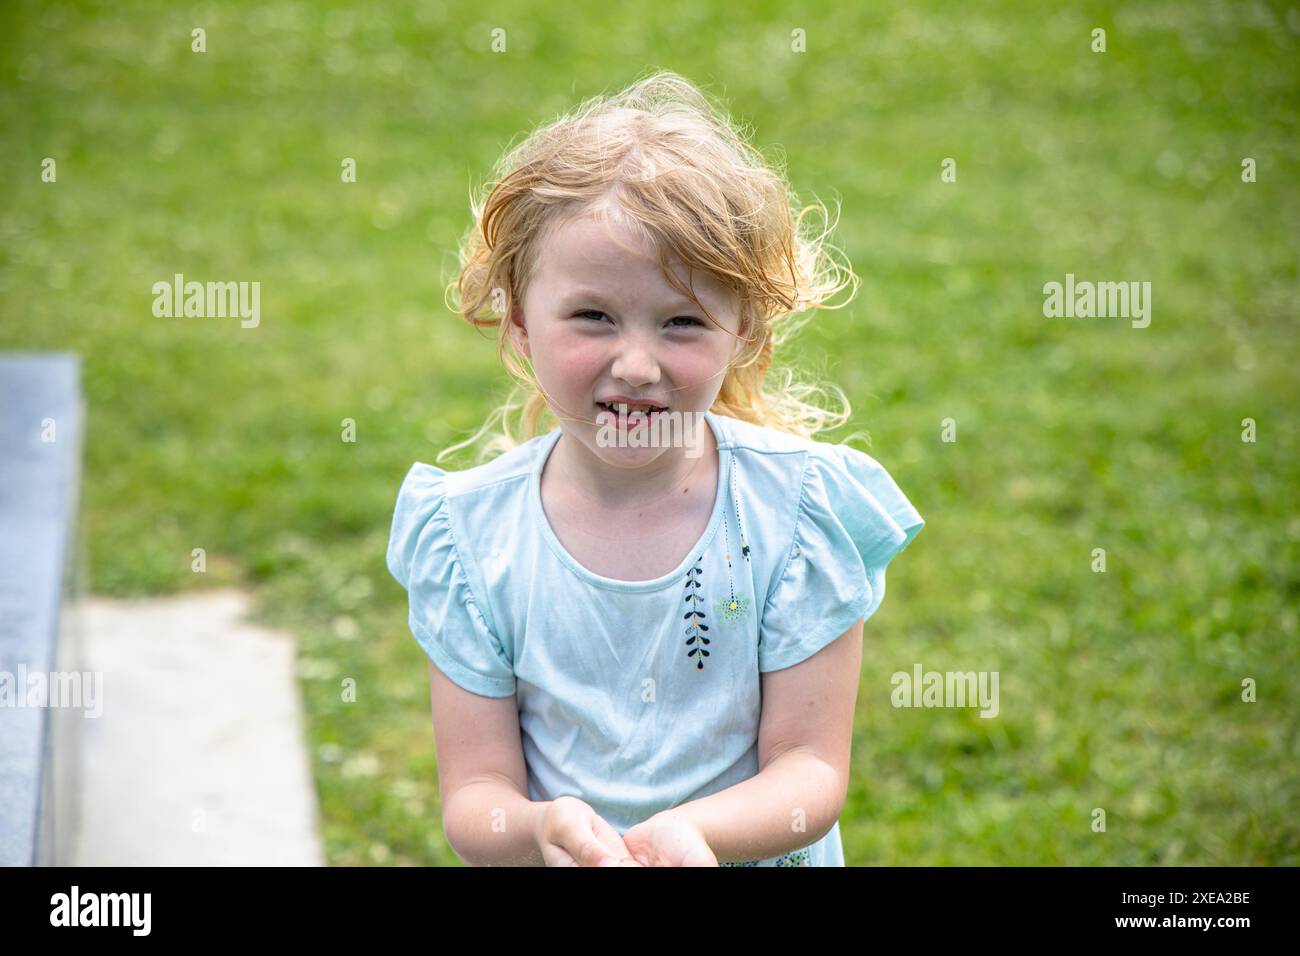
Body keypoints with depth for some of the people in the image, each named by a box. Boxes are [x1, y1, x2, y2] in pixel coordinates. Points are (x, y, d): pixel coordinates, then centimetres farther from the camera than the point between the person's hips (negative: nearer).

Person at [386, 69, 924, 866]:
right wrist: (542, 829, -30)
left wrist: (690, 829, -29)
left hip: (756, 857, 0)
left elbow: (813, 770, -12)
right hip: (560, 860, 0)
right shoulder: (471, 534, -9)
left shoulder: (800, 508, -12)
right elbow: (475, 796, -9)